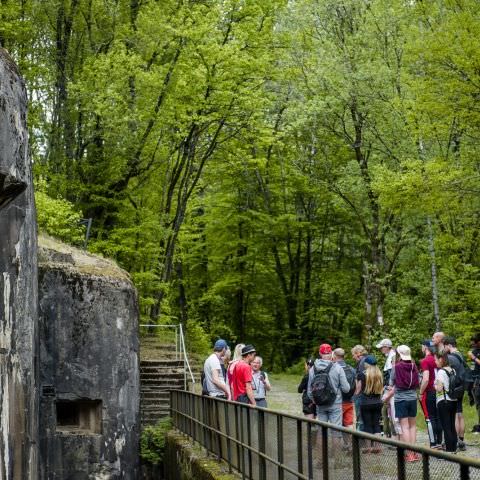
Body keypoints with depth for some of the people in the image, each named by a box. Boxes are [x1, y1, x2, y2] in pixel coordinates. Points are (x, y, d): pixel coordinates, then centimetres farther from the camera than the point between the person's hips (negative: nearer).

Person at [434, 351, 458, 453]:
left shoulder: (441, 372, -14)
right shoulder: (452, 370, 8)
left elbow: (439, 388, -19)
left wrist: (435, 386, 0)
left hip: (443, 402, -8)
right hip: (453, 401, 8)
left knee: (446, 426, -4)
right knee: (452, 426, 12)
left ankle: (449, 449, -5)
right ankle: (454, 448, 17)